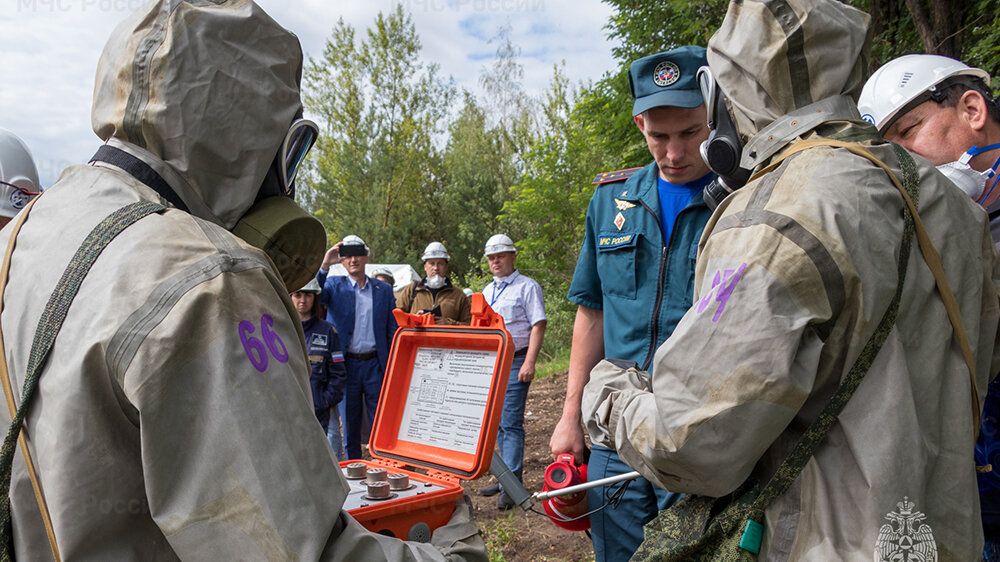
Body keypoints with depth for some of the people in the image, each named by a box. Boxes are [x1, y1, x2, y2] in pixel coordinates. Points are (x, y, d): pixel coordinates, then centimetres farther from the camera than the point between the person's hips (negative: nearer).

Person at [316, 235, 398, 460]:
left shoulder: (384, 289, 8)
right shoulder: (334, 285, 6)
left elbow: (392, 331, 9)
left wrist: (393, 366, 2)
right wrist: (324, 265, -22)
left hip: (376, 364, 0)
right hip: (347, 364, 0)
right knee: (350, 424, 9)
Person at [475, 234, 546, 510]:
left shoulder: (527, 286, -3)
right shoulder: (487, 291, 18)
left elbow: (538, 325, -10)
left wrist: (529, 362, -18)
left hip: (515, 361, -7)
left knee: (511, 423, -9)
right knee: (498, 423, 11)